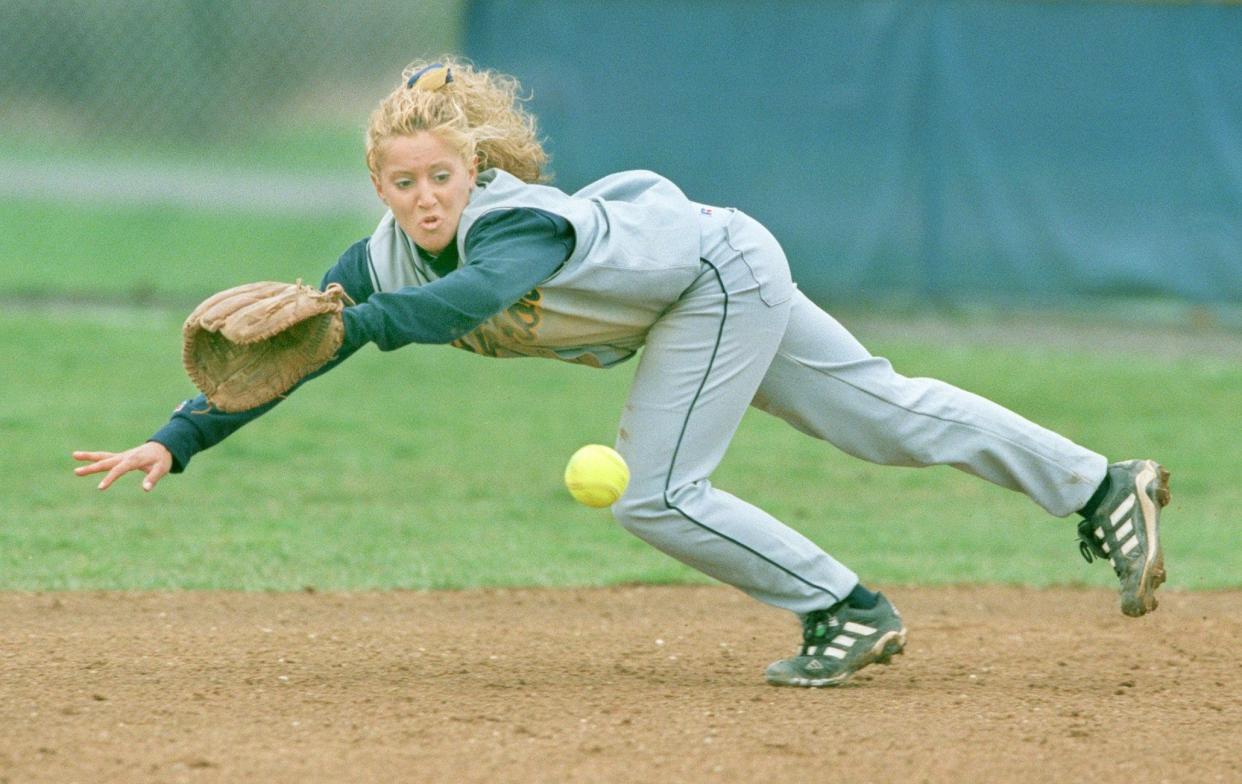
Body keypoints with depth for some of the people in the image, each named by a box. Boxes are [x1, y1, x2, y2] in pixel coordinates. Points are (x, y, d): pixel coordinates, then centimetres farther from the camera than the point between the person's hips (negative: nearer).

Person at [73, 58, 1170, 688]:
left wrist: (355, 325, -73)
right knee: (886, 416, 15)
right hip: (687, 299, 7)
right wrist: (172, 443, -27)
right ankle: (1102, 489, 27)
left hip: (722, 270, -7)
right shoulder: (386, 260, -18)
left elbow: (474, 295, -61)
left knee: (656, 497, -14)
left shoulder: (520, 222, -39)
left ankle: (851, 611, 3)